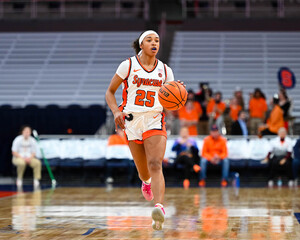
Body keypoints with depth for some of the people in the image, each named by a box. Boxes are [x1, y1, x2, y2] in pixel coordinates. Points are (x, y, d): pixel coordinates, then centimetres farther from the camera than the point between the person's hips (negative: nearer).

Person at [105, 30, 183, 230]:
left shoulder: (165, 70, 9)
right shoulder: (128, 65, 3)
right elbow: (110, 92, 8)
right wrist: (116, 111, -10)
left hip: (155, 121, 0)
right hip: (132, 120, 0)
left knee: (155, 165, -20)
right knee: (143, 171, 7)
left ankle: (159, 207, -35)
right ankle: (146, 182, 45)